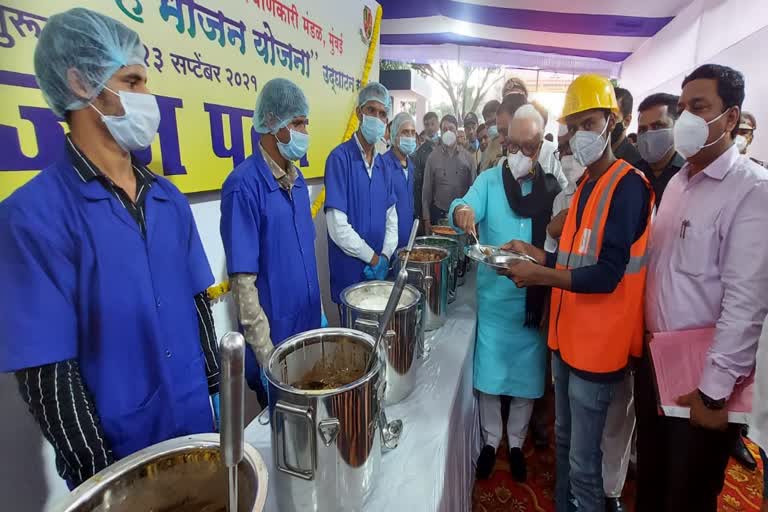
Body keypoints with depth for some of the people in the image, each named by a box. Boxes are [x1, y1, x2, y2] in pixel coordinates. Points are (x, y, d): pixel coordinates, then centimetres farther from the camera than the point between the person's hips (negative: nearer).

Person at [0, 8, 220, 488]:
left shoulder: (168, 197, -1)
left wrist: (217, 392, 5)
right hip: (122, 450, -5)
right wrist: (101, 477, -11)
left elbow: (196, 303, 3)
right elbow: (46, 372, -16)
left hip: (198, 423, 5)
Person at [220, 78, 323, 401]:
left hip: (308, 326, 7)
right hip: (274, 333, -7)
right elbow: (242, 281, -20)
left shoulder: (297, 179, 4)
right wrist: (266, 355, -17)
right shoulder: (244, 185, -19)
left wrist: (318, 310, 14)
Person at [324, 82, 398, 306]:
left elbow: (391, 215, 9)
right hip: (350, 271, -6)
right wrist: (373, 258, -11)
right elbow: (337, 226, -18)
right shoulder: (340, 157, -13)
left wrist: (385, 256, -6)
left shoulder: (381, 162, 8)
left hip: (380, 269, 6)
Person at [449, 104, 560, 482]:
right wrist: (462, 211, -42)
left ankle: (516, 442, 39)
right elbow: (468, 207, -20)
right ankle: (490, 441, 35)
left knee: (526, 374, 15)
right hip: (493, 297, -1)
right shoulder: (489, 180, -2)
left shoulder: (552, 187, 1)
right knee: (489, 372, 10)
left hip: (535, 300, 1)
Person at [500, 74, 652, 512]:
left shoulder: (628, 186, -15)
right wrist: (531, 251, 4)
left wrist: (539, 275, -20)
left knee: (583, 460, 5)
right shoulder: (585, 184, 13)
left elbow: (607, 274, -22)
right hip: (568, 335, 9)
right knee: (564, 440, 23)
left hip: (598, 343, -9)